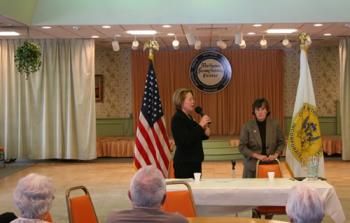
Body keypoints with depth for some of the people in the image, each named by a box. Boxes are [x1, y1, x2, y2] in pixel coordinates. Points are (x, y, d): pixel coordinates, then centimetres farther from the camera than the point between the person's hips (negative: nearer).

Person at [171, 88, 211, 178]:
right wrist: (200, 125, -21)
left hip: (194, 161, 9)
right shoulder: (177, 119, -13)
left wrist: (205, 134, 3)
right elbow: (186, 141, -24)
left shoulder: (188, 117, 14)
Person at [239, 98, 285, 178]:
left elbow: (281, 142, 10)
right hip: (252, 165, -1)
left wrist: (276, 154, -6)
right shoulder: (247, 126, -4)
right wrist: (257, 156, -14)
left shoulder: (274, 124, 2)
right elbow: (242, 147, -5)